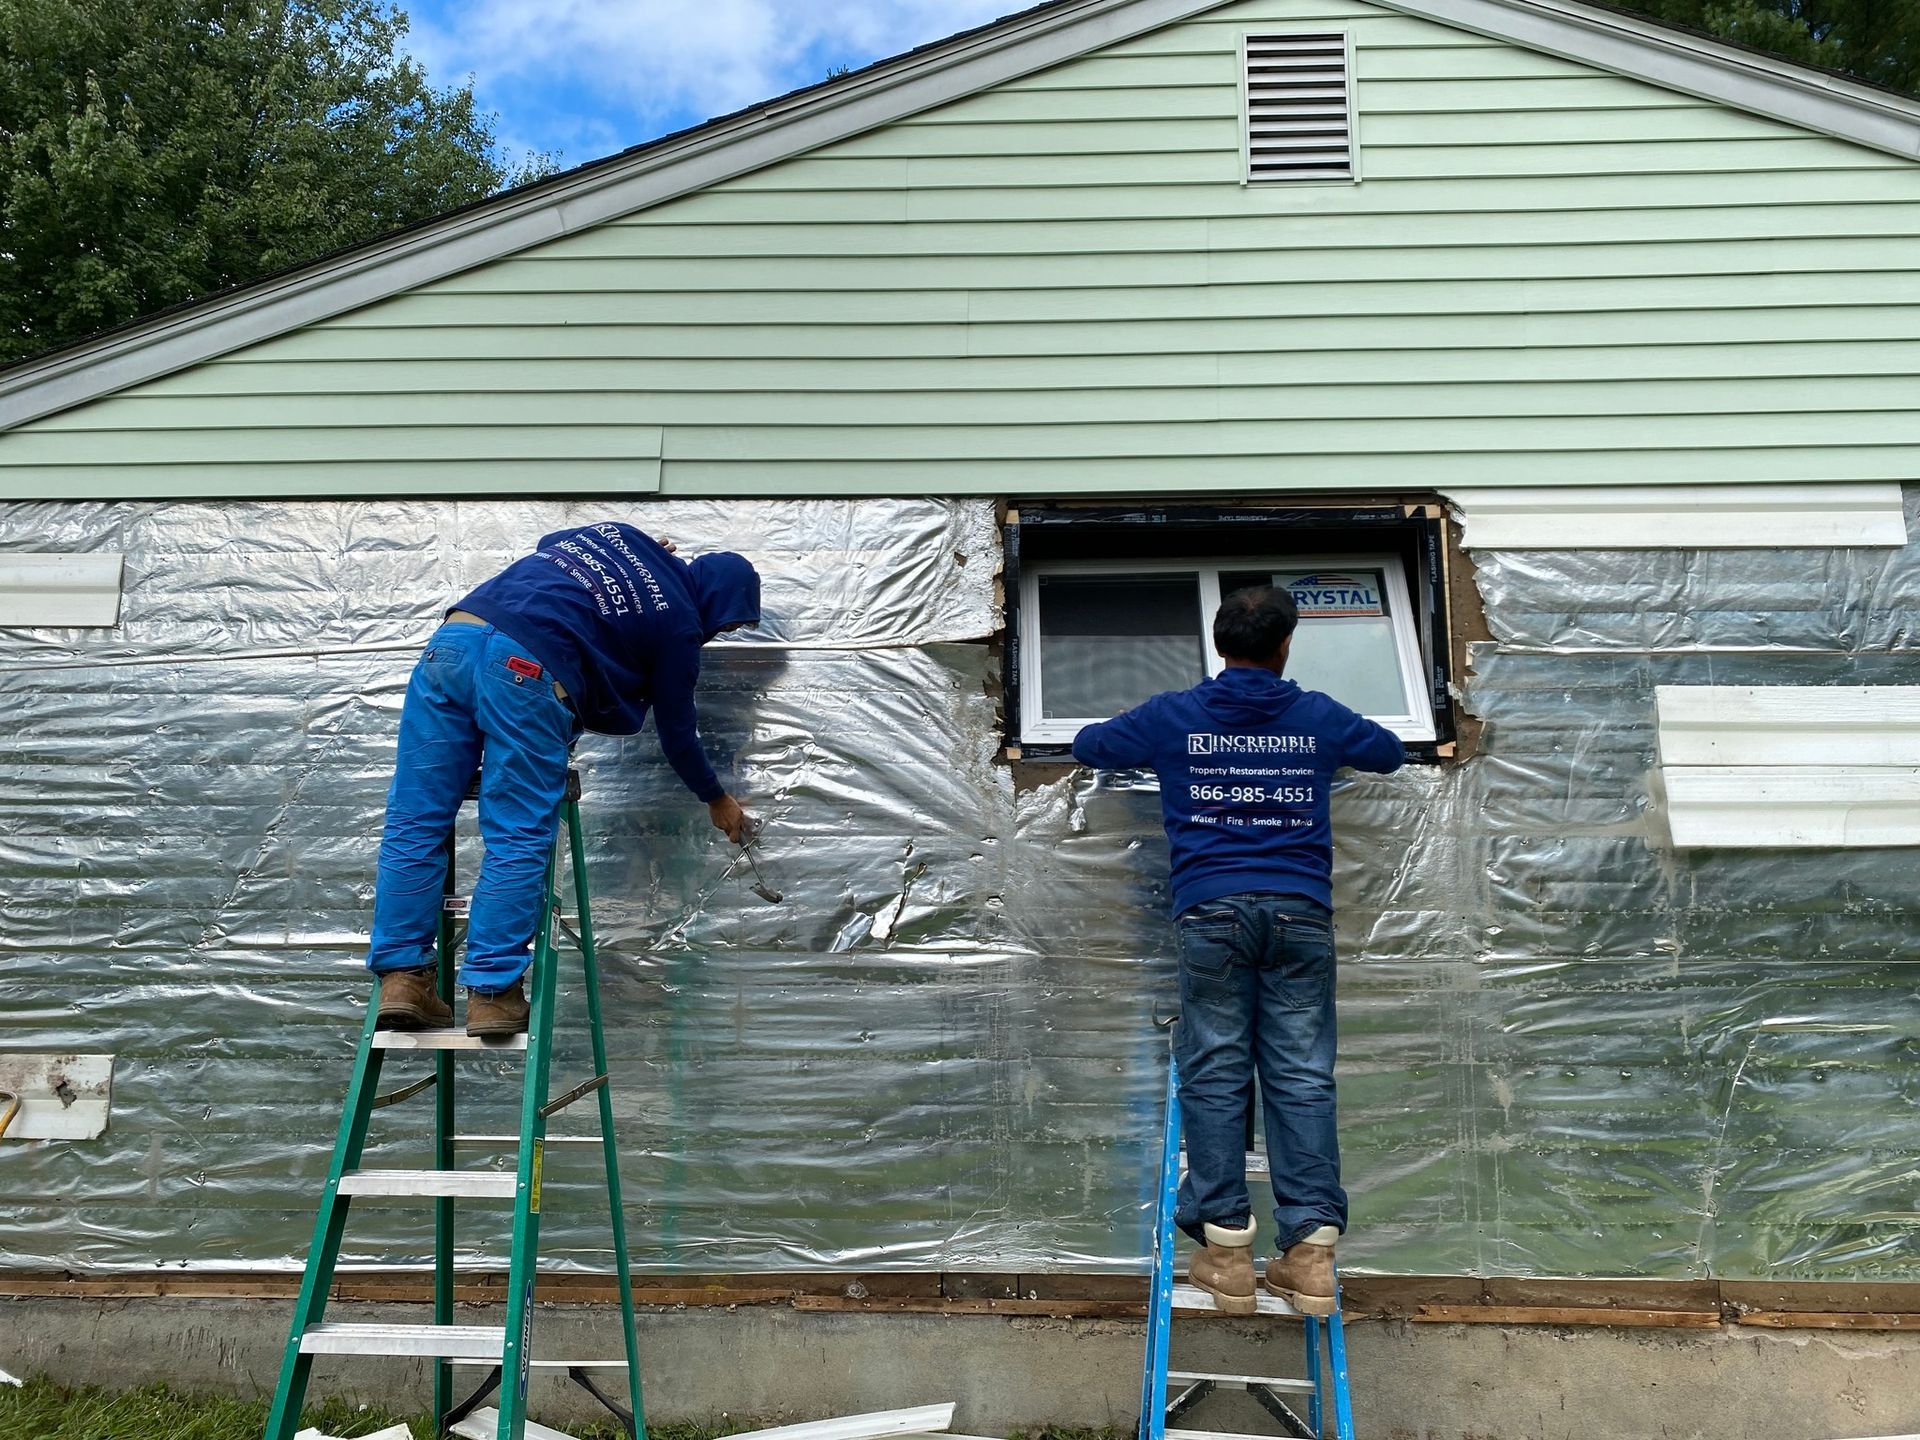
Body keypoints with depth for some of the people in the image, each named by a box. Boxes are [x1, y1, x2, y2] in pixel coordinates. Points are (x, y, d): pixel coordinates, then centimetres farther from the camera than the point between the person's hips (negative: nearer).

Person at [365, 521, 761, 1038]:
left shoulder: (617, 531, 26)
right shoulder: (680, 622, 12)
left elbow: (546, 544, 45)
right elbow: (677, 730, 20)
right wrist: (717, 800, 35)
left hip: (453, 638, 6)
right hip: (530, 671, -6)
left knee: (415, 824, 7)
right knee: (518, 843, 3)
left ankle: (401, 978, 9)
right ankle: (492, 993, 3)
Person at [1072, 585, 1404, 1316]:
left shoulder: (1172, 716, 9)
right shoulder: (1318, 717, 12)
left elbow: (1089, 746, 23)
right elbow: (1390, 752, 30)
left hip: (1212, 910, -1)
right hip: (1301, 911, 1)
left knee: (1214, 1074, 1)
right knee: (1302, 1076, 1)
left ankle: (1226, 1252, 0)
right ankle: (1311, 1248, -2)